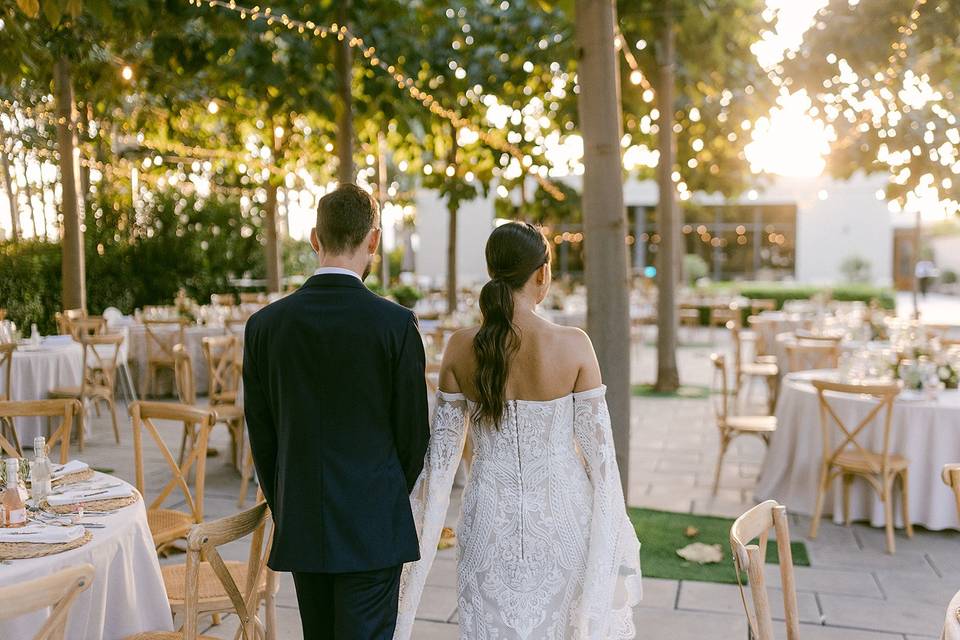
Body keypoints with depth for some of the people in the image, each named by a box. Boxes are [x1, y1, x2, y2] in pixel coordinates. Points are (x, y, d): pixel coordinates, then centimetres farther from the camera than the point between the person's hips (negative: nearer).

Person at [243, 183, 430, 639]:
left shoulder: (264, 324, -3)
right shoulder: (396, 324, -13)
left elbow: (261, 434, 3)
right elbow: (413, 431, -5)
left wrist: (286, 510, 16)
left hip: (301, 526, 4)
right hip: (372, 527, -4)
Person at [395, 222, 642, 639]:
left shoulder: (461, 348, -7)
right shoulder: (573, 345, -14)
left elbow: (440, 456, -3)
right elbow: (598, 451, -10)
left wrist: (418, 540, 6)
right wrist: (616, 533, 2)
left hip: (491, 522, 2)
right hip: (561, 518, -2)